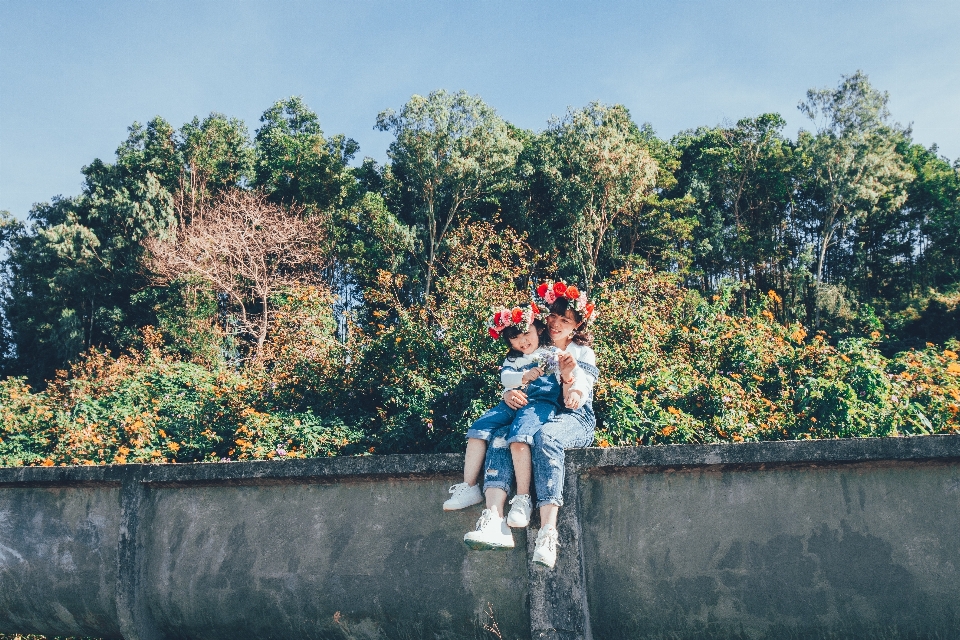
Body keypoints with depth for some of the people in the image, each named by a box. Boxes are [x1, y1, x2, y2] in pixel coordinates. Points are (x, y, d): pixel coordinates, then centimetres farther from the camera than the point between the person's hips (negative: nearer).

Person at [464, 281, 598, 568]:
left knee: (546, 436, -39)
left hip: (575, 421, -3)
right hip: (534, 415, 4)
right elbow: (511, 385, 7)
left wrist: (569, 376, -27)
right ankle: (492, 518, -48)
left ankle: (548, 533, -48)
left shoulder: (584, 354, 4)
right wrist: (508, 394, -18)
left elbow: (574, 403, -7)